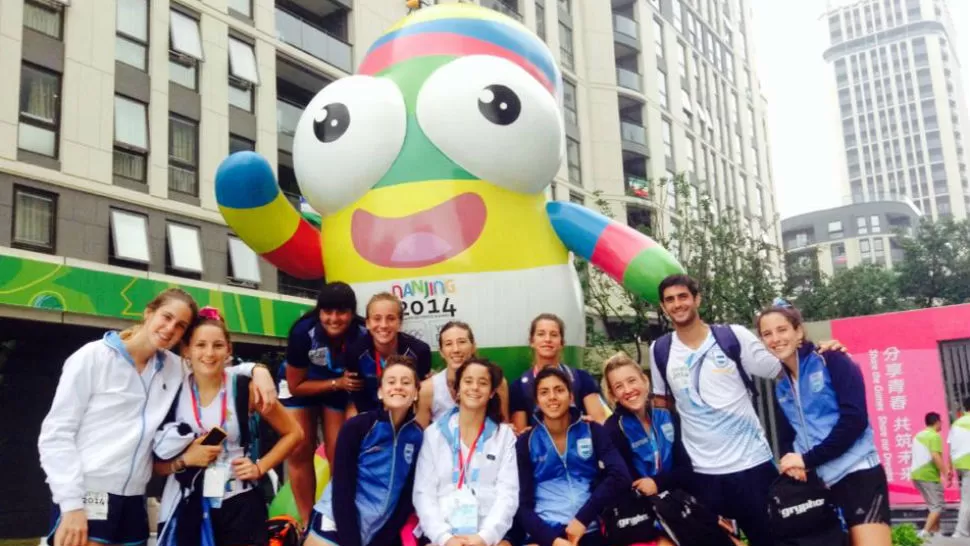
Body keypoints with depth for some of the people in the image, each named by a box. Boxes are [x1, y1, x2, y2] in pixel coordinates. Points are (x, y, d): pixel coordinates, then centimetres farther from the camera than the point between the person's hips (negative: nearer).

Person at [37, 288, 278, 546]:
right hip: (85, 497, -5)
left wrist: (256, 369, 0)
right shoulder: (94, 357, -5)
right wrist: (72, 504, -14)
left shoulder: (173, 367, 8)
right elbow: (56, 432, -7)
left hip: (133, 502, 5)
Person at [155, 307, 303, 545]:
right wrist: (185, 460, -14)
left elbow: (293, 432, 5)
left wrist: (260, 467, -3)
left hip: (238, 505, -1)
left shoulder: (245, 390, -4)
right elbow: (154, 463, 2)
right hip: (186, 507, 1)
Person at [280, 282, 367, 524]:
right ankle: (307, 521, 11)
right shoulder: (303, 332, -33)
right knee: (299, 451, -2)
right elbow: (296, 386, -20)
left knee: (338, 452, -2)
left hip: (341, 385, 1)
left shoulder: (363, 334, -31)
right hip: (300, 384, -1)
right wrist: (337, 383, -30)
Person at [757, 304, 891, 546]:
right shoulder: (780, 388, 14)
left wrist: (807, 459, -15)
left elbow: (854, 419, -13)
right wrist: (792, 463, -8)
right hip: (815, 483, 6)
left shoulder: (832, 361, -3)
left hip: (858, 473, -6)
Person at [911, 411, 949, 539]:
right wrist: (946, 473, -19)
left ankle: (935, 530, 21)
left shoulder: (918, 435, 17)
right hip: (929, 475, -9)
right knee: (937, 506, -3)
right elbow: (936, 456, -22)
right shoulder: (935, 436, -10)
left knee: (933, 504, 19)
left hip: (916, 474, 9)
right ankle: (925, 532, -15)